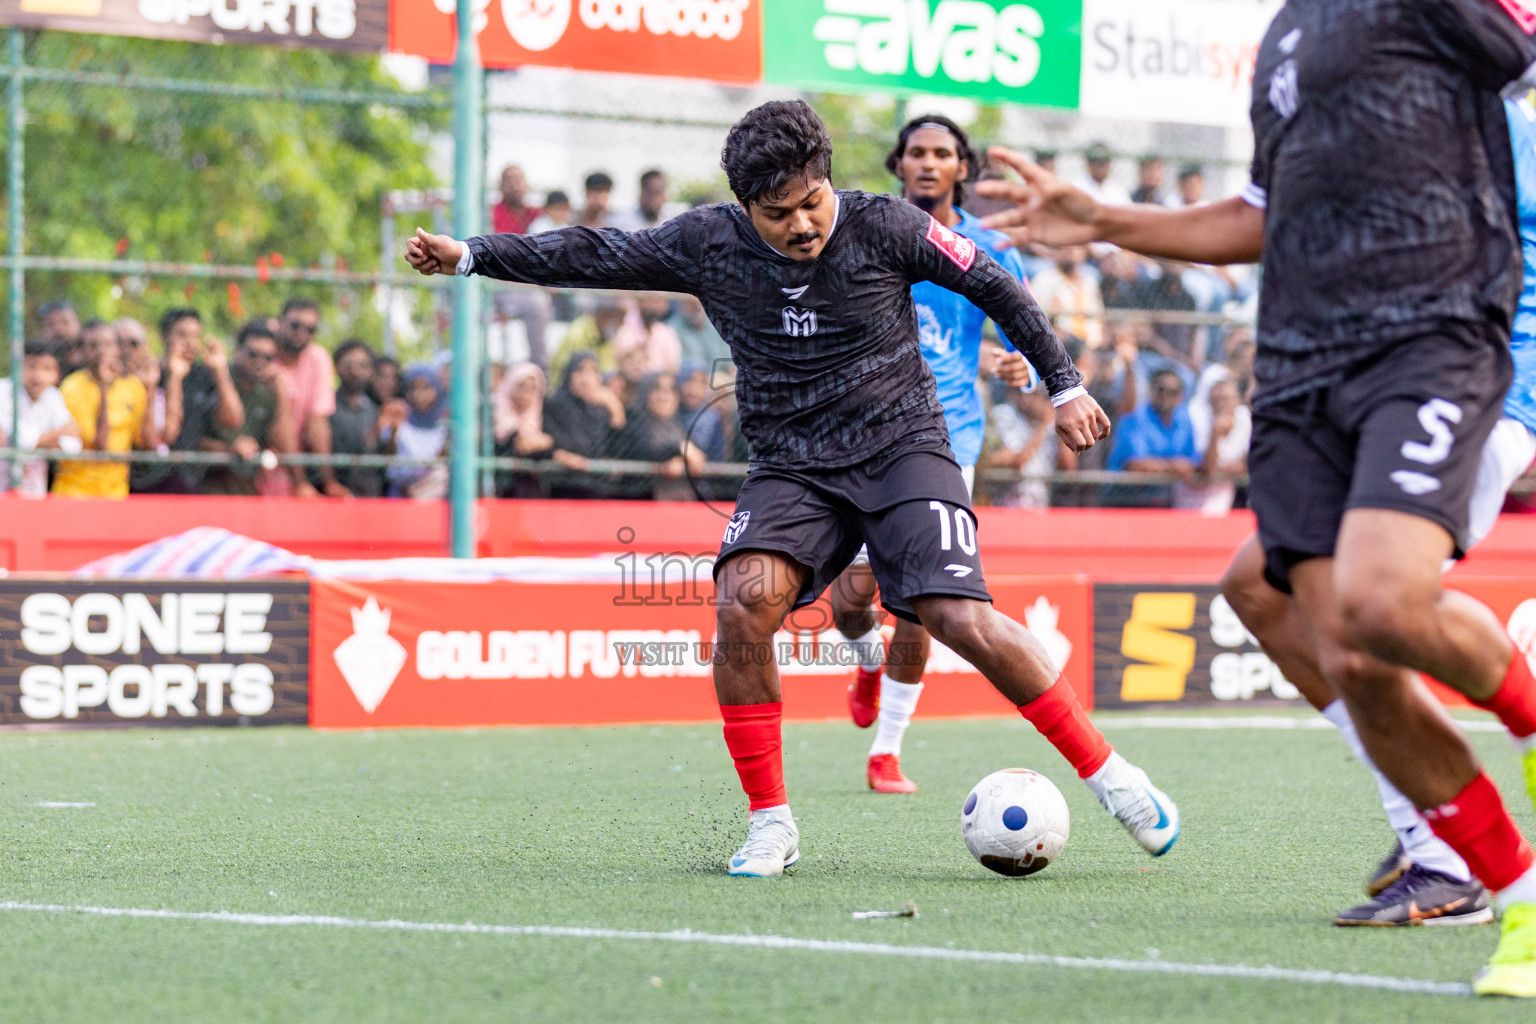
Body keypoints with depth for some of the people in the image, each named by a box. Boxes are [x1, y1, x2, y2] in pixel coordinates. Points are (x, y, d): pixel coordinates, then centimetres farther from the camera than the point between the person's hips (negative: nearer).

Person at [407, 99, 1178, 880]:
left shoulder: (883, 227, -8)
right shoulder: (708, 244, -2)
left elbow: (993, 286, 2)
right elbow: (594, 258, 5)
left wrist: (1064, 386, 5)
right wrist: (470, 255, 1)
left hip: (901, 448, -2)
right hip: (791, 466, 3)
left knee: (960, 618, -22)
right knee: (743, 599, -25)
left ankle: (1107, 773, -5)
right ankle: (770, 823, -11)